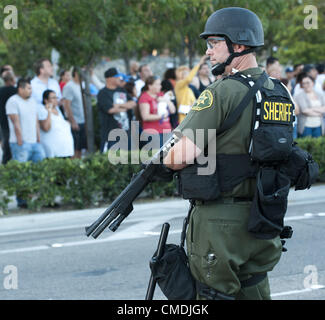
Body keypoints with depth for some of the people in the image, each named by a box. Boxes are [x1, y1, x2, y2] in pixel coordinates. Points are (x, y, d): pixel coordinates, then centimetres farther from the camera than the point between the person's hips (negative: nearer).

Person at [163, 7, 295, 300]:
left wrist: (164, 160, 0)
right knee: (254, 291, 16)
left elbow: (184, 156, -22)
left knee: (215, 293, 2)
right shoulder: (280, 94, 8)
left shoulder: (222, 92, -16)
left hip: (219, 222, -7)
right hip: (264, 221, 7)